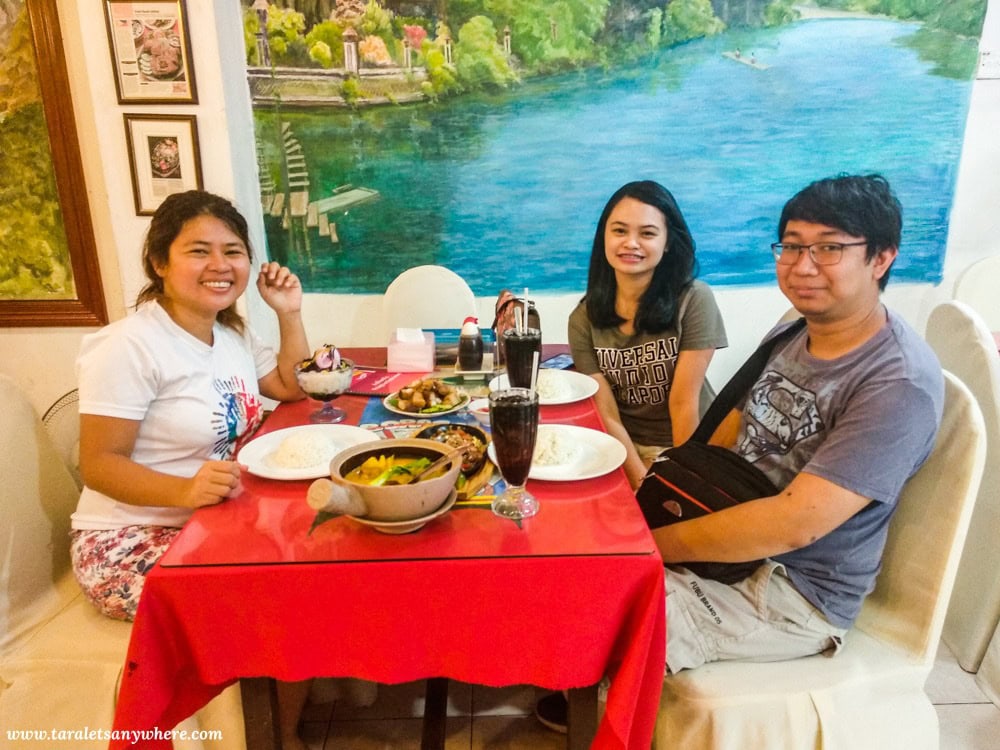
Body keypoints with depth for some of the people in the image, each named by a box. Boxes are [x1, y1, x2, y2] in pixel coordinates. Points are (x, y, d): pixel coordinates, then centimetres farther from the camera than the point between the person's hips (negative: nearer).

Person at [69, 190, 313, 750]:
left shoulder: (233, 332, 5)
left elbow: (294, 389, 12)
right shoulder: (131, 346, -20)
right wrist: (187, 489, -37)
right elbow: (99, 465, -20)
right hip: (132, 541, -7)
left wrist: (290, 313, 0)